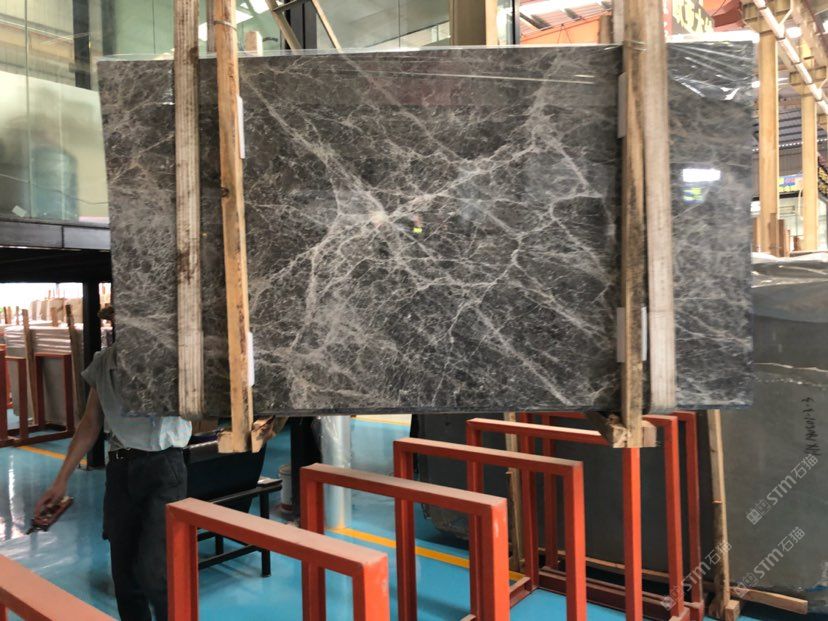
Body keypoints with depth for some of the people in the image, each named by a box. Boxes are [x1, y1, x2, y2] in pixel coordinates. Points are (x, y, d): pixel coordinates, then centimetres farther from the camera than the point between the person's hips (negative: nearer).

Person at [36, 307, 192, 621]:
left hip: (163, 467, -5)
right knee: (124, 572, 11)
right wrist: (62, 479, 12)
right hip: (120, 468, 5)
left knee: (152, 569, -10)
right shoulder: (103, 363, 5)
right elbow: (90, 425, 13)